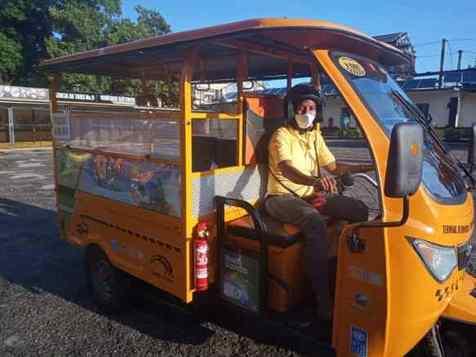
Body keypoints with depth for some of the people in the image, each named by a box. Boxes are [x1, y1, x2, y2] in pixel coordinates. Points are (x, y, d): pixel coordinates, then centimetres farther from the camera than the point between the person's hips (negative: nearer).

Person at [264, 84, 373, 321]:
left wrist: (369, 167, 9)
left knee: (359, 209, -6)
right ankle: (324, 300, -31)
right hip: (282, 197, -7)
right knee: (314, 222, -36)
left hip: (310, 194, 7)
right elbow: (287, 170, -28)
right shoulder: (282, 135, -10)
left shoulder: (315, 136, 13)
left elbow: (334, 167, 18)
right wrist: (315, 180, -48)